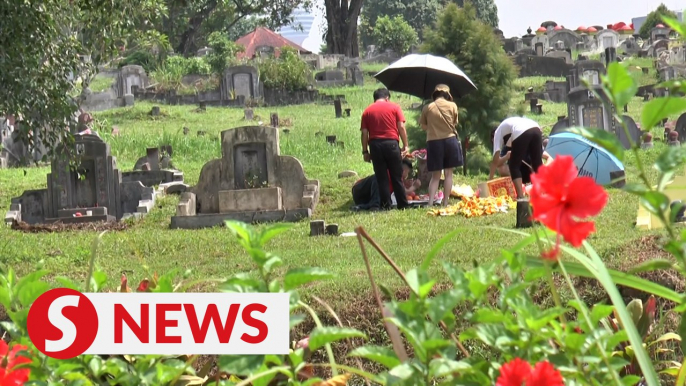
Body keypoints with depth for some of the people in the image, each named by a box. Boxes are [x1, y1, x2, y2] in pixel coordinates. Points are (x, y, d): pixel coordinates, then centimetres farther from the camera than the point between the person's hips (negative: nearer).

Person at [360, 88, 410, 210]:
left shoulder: (367, 111, 10)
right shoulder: (394, 107, 7)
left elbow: (364, 133, 5)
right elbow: (401, 127, 0)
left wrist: (365, 151, 7)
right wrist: (405, 145, 2)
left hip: (375, 145, 1)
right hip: (391, 143, -1)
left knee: (381, 177, 4)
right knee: (396, 177, 6)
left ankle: (386, 204, 2)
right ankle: (402, 204, 7)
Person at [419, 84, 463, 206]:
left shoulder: (427, 108, 0)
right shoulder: (452, 106, -1)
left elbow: (423, 127, 5)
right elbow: (454, 123, 5)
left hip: (433, 142, 1)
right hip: (449, 140, -1)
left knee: (435, 176, 7)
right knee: (448, 173, 8)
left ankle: (430, 203, -6)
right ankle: (445, 203, 4)